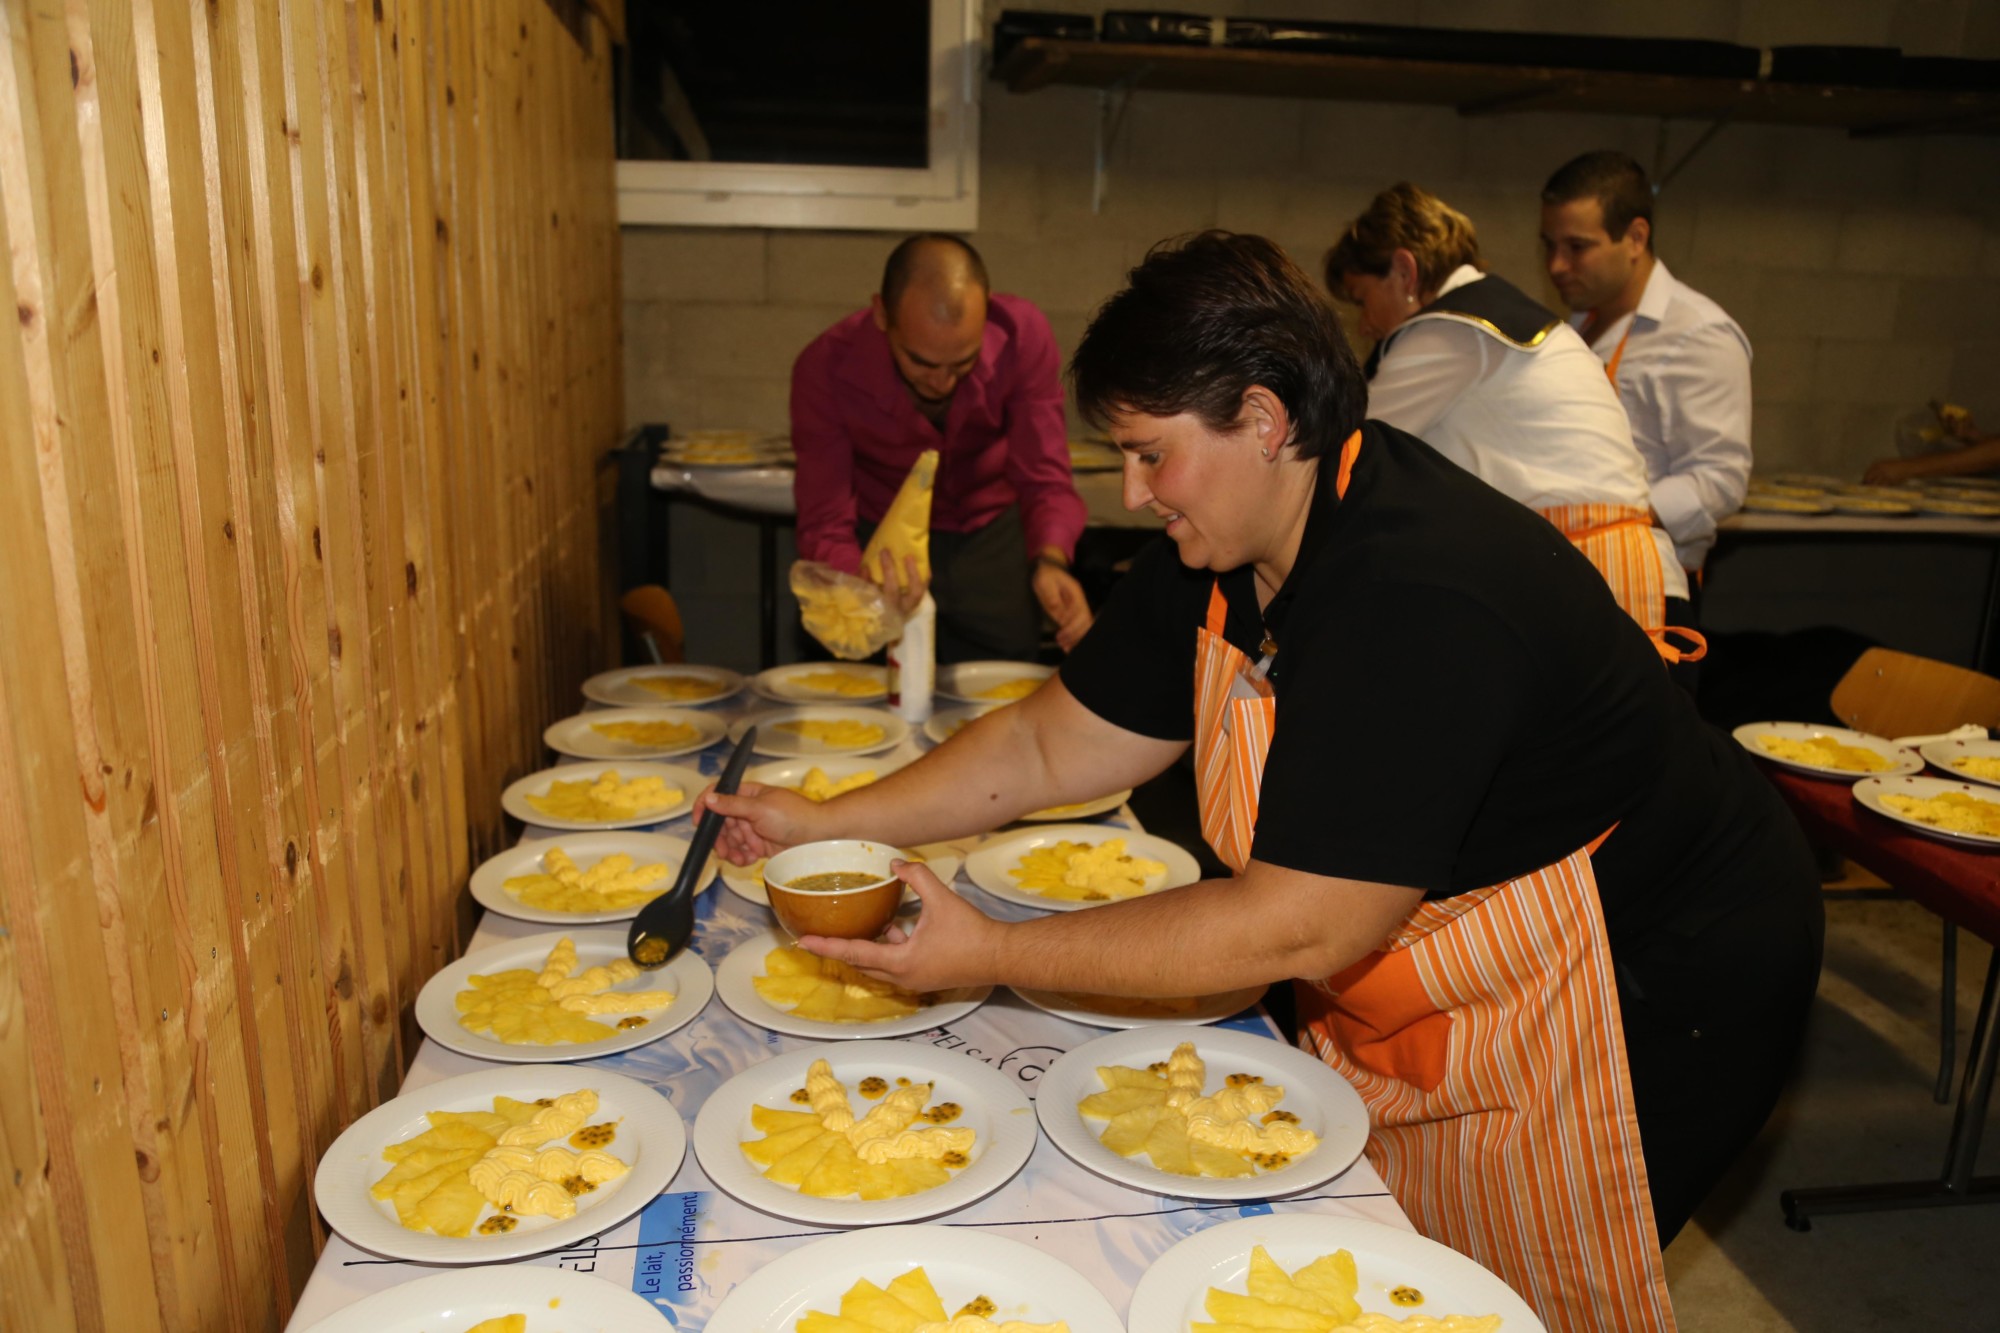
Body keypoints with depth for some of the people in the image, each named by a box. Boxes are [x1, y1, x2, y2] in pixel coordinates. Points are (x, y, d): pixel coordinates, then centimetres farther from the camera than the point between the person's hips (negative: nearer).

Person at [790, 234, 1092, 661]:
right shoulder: (825, 369, -27)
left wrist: (1051, 560, -42)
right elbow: (825, 528, -26)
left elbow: (1045, 480, -21)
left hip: (991, 540, 2)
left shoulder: (1023, 335, -25)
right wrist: (866, 581, -49)